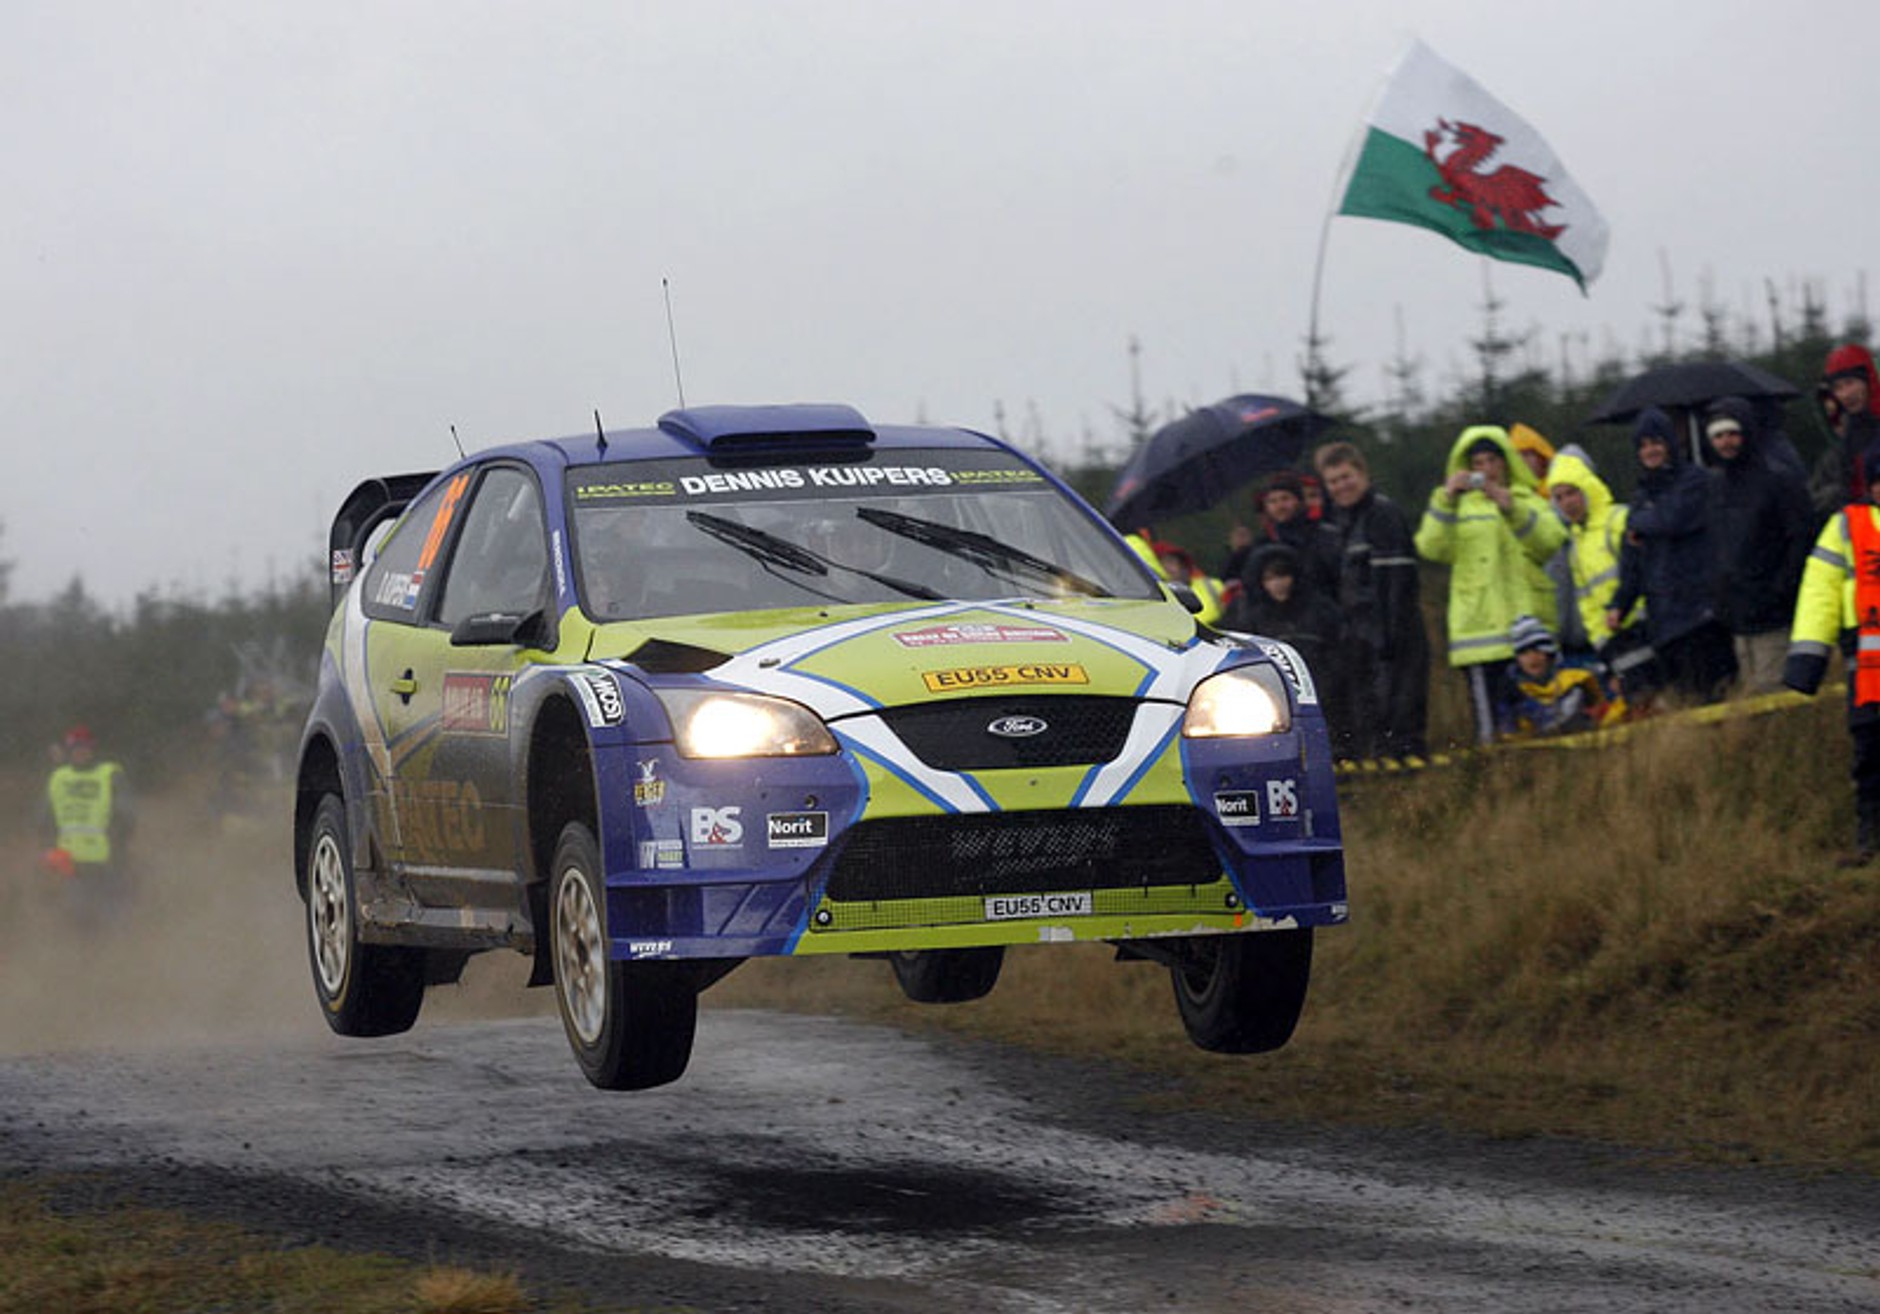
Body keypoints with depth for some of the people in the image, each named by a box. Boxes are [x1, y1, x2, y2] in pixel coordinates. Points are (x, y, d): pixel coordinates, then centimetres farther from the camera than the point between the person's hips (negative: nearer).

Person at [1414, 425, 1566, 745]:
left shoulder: (1529, 502, 16)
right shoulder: (1458, 507, 17)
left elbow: (1550, 543, -4)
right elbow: (1432, 548, 0)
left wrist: (1511, 507, -14)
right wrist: (1445, 499, -10)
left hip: (1525, 620, 0)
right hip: (1479, 628, 0)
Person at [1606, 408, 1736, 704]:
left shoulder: (1693, 480, 1)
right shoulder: (1642, 493, 21)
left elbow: (1675, 521, -15)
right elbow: (1632, 557, 21)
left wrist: (1638, 523, 4)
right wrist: (1619, 604, 12)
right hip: (1662, 610, 6)